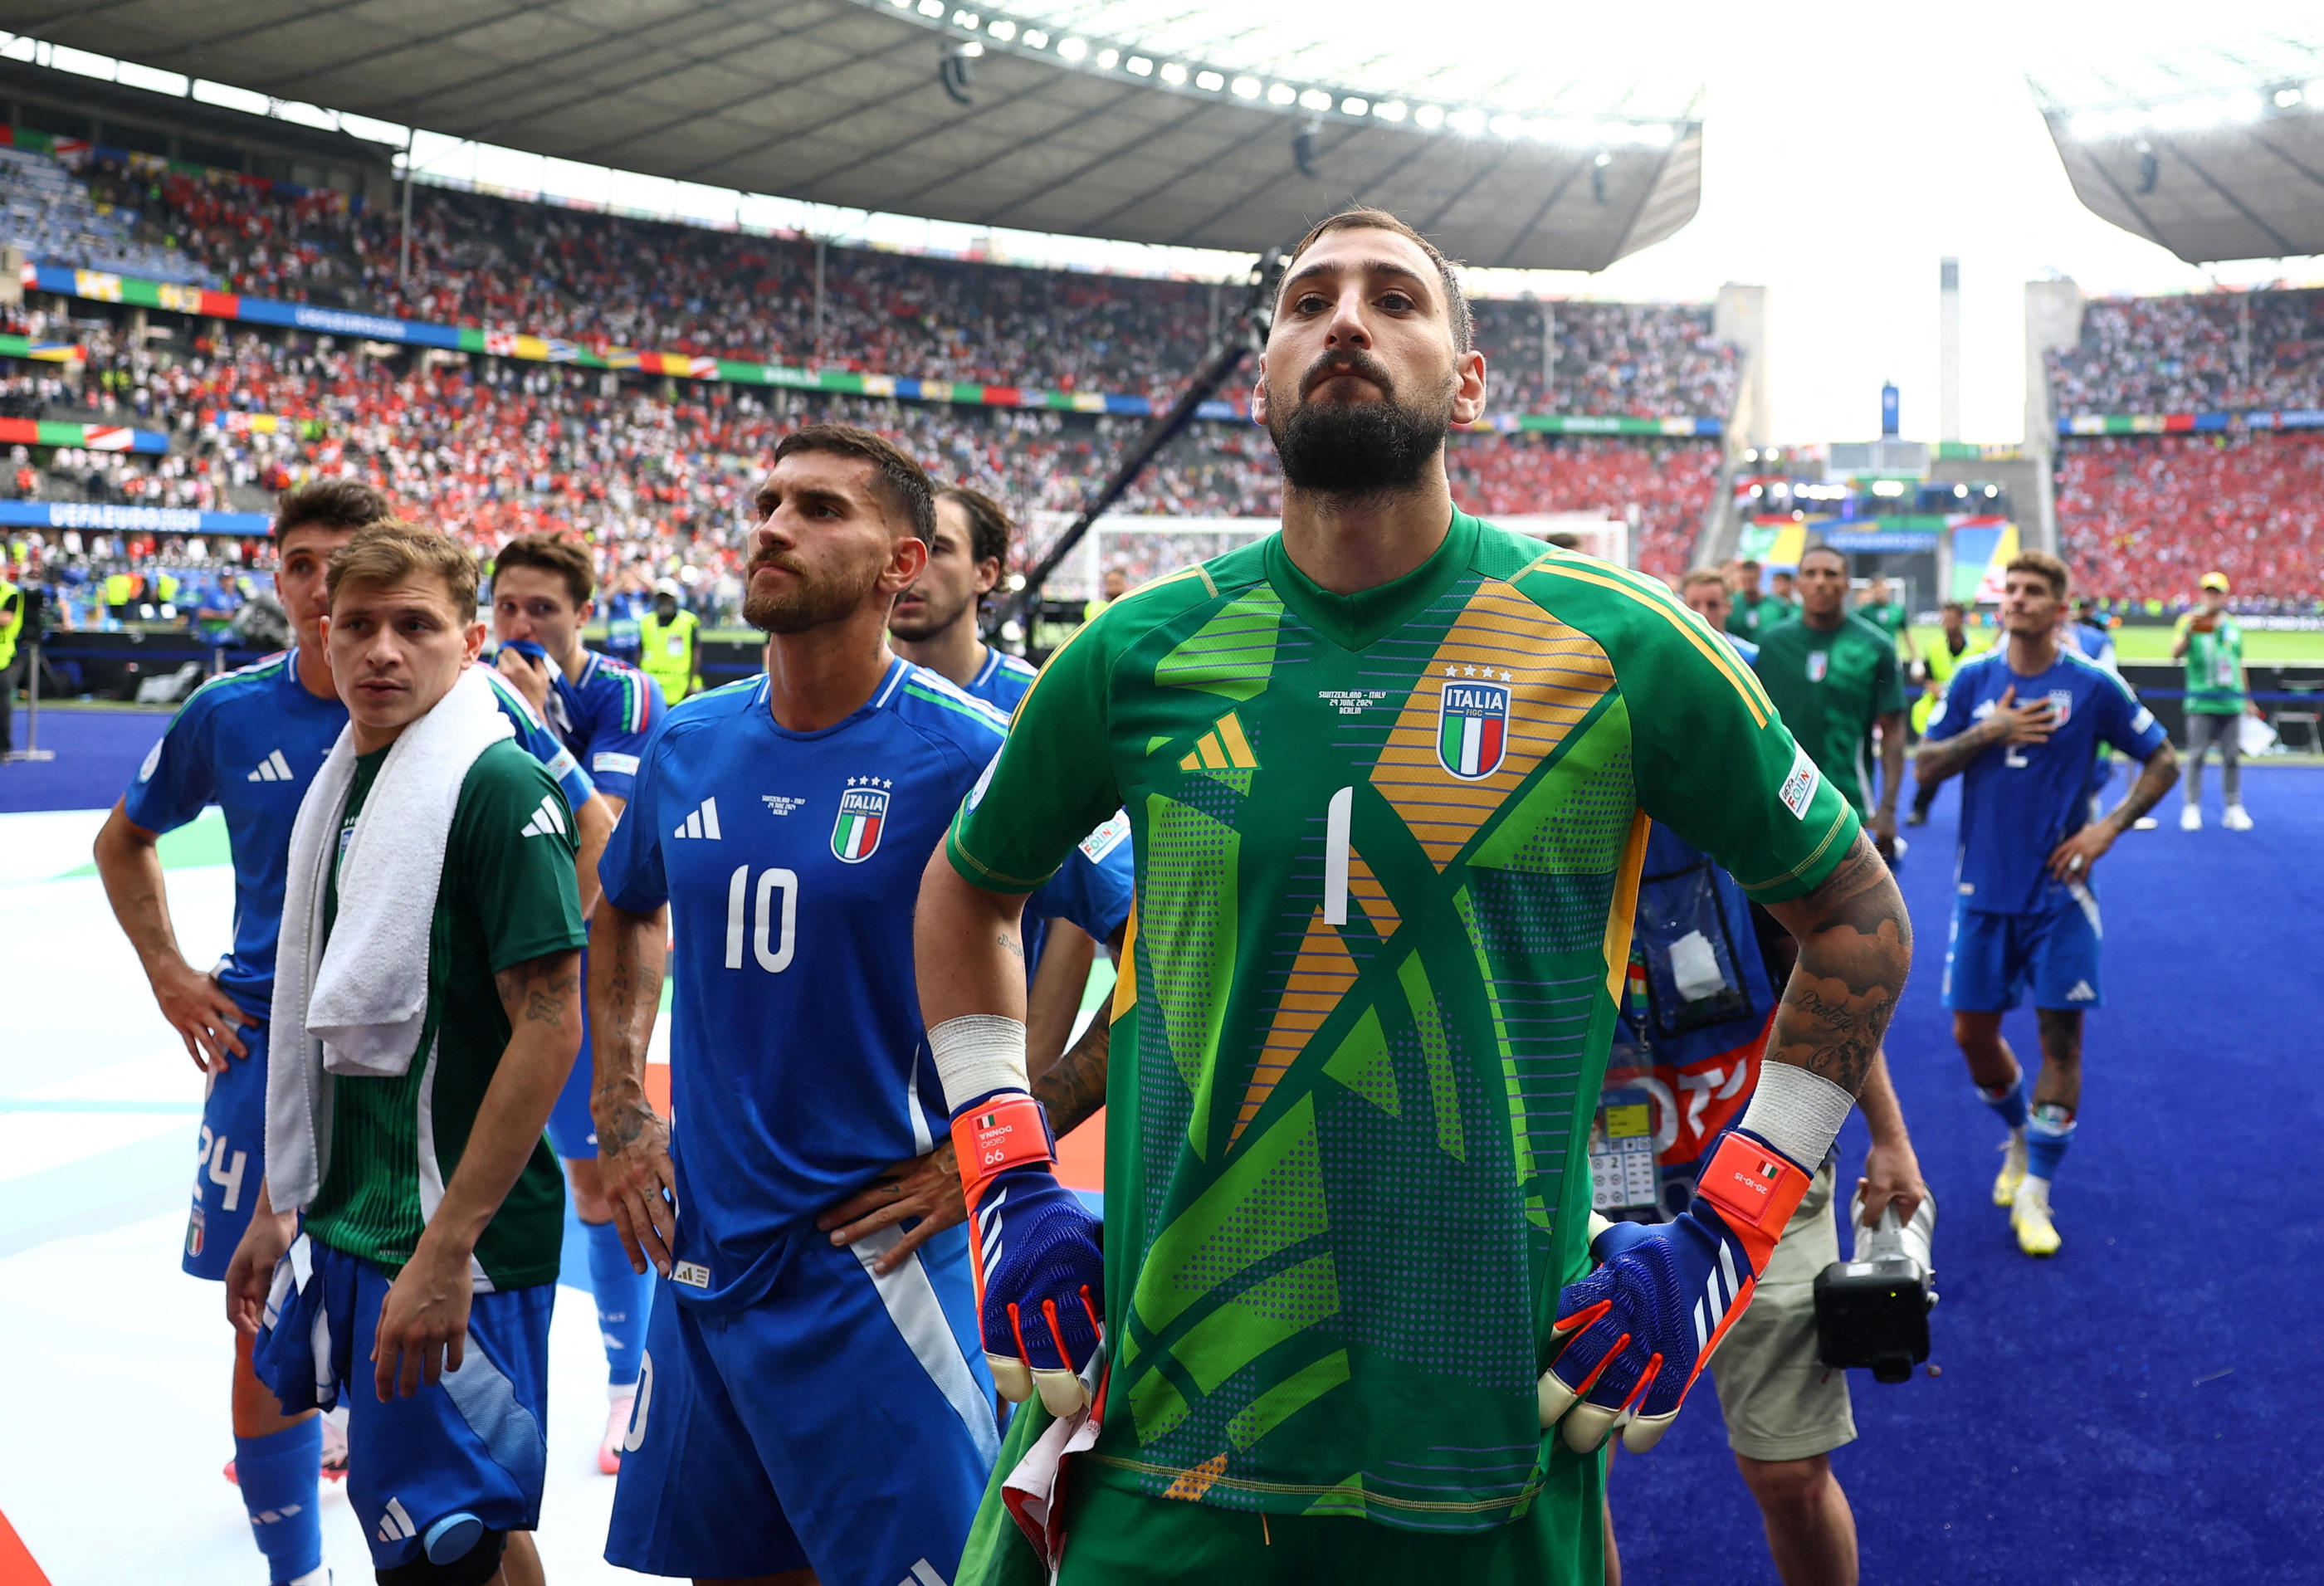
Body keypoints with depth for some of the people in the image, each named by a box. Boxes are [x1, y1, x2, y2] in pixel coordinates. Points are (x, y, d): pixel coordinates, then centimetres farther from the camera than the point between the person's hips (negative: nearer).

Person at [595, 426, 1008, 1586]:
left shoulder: (963, 757, -15)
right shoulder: (688, 742, 4)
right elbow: (621, 915, 23)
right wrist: (619, 1111, 13)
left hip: (876, 1263, -6)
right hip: (703, 1255, 6)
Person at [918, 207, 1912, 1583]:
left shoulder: (1618, 646, -6)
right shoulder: (1141, 654, -1)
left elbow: (1859, 916, 5)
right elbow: (968, 890, 16)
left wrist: (1721, 1239, -1)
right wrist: (1009, 1189, 5)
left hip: (1492, 1460, 0)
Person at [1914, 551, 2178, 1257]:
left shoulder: (2093, 686, -5)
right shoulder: (1973, 679, 2)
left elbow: (2162, 761, 2)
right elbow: (1925, 765, 1)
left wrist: (2109, 826, -11)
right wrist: (1988, 732, -14)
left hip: (2058, 892, -2)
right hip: (1983, 889, 3)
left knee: (2060, 1035, -3)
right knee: (1973, 1031, 6)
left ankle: (2034, 1192, 7)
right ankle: (2020, 1135, 35)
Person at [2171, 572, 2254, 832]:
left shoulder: (2234, 625, 14)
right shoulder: (2191, 621, 1)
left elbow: (2239, 664, 21)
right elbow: (2175, 653, -12)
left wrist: (2246, 698, 21)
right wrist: (2188, 633, -30)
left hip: (2232, 702, 4)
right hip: (2201, 702, -4)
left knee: (2232, 757, 5)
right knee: (2196, 756, -3)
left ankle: (2234, 808, 10)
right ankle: (2192, 808, 3)